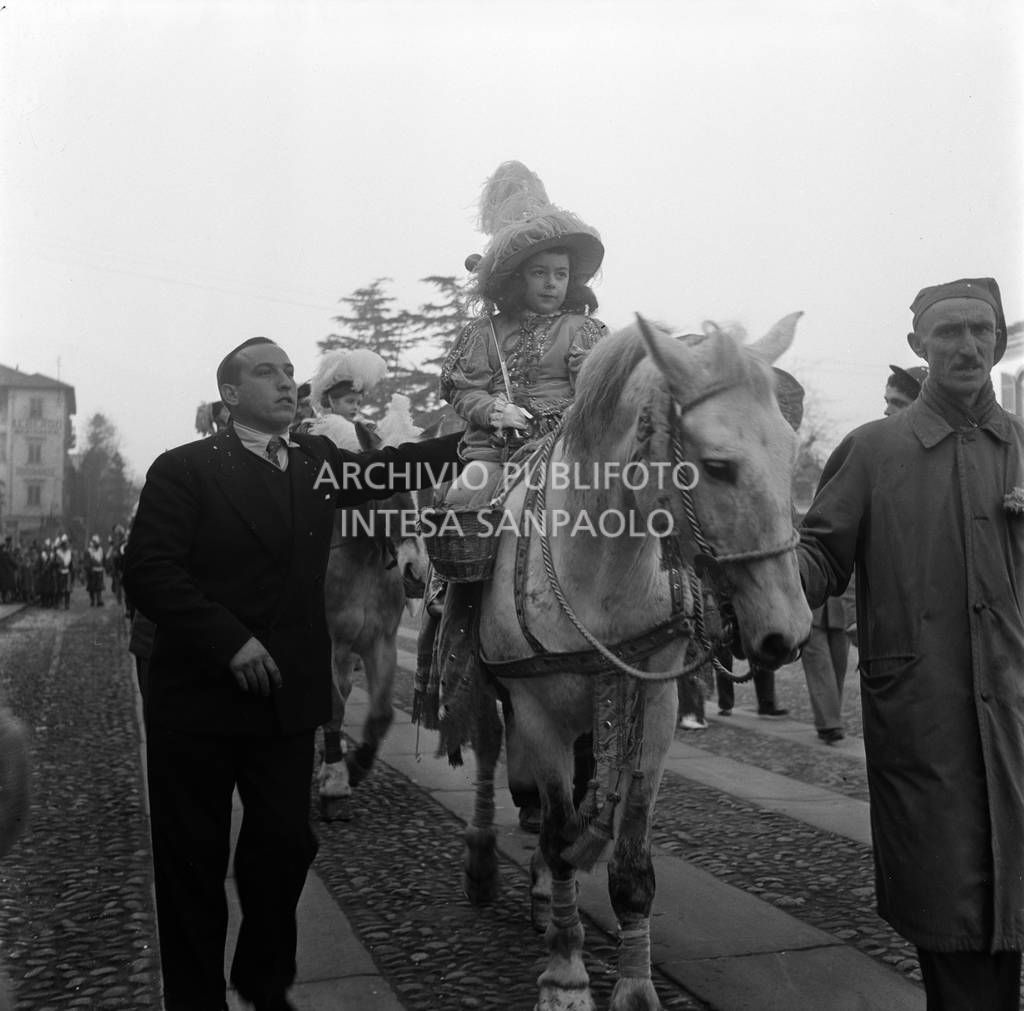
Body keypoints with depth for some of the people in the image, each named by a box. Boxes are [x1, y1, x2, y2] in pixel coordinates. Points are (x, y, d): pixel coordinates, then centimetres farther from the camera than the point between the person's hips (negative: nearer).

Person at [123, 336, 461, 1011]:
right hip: (199, 696, -3)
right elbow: (148, 570, -13)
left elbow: (396, 470, 1)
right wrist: (230, 639, -21)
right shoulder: (186, 468, -5)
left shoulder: (318, 462, 10)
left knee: (286, 846, 9)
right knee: (194, 859, 8)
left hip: (288, 695, 4)